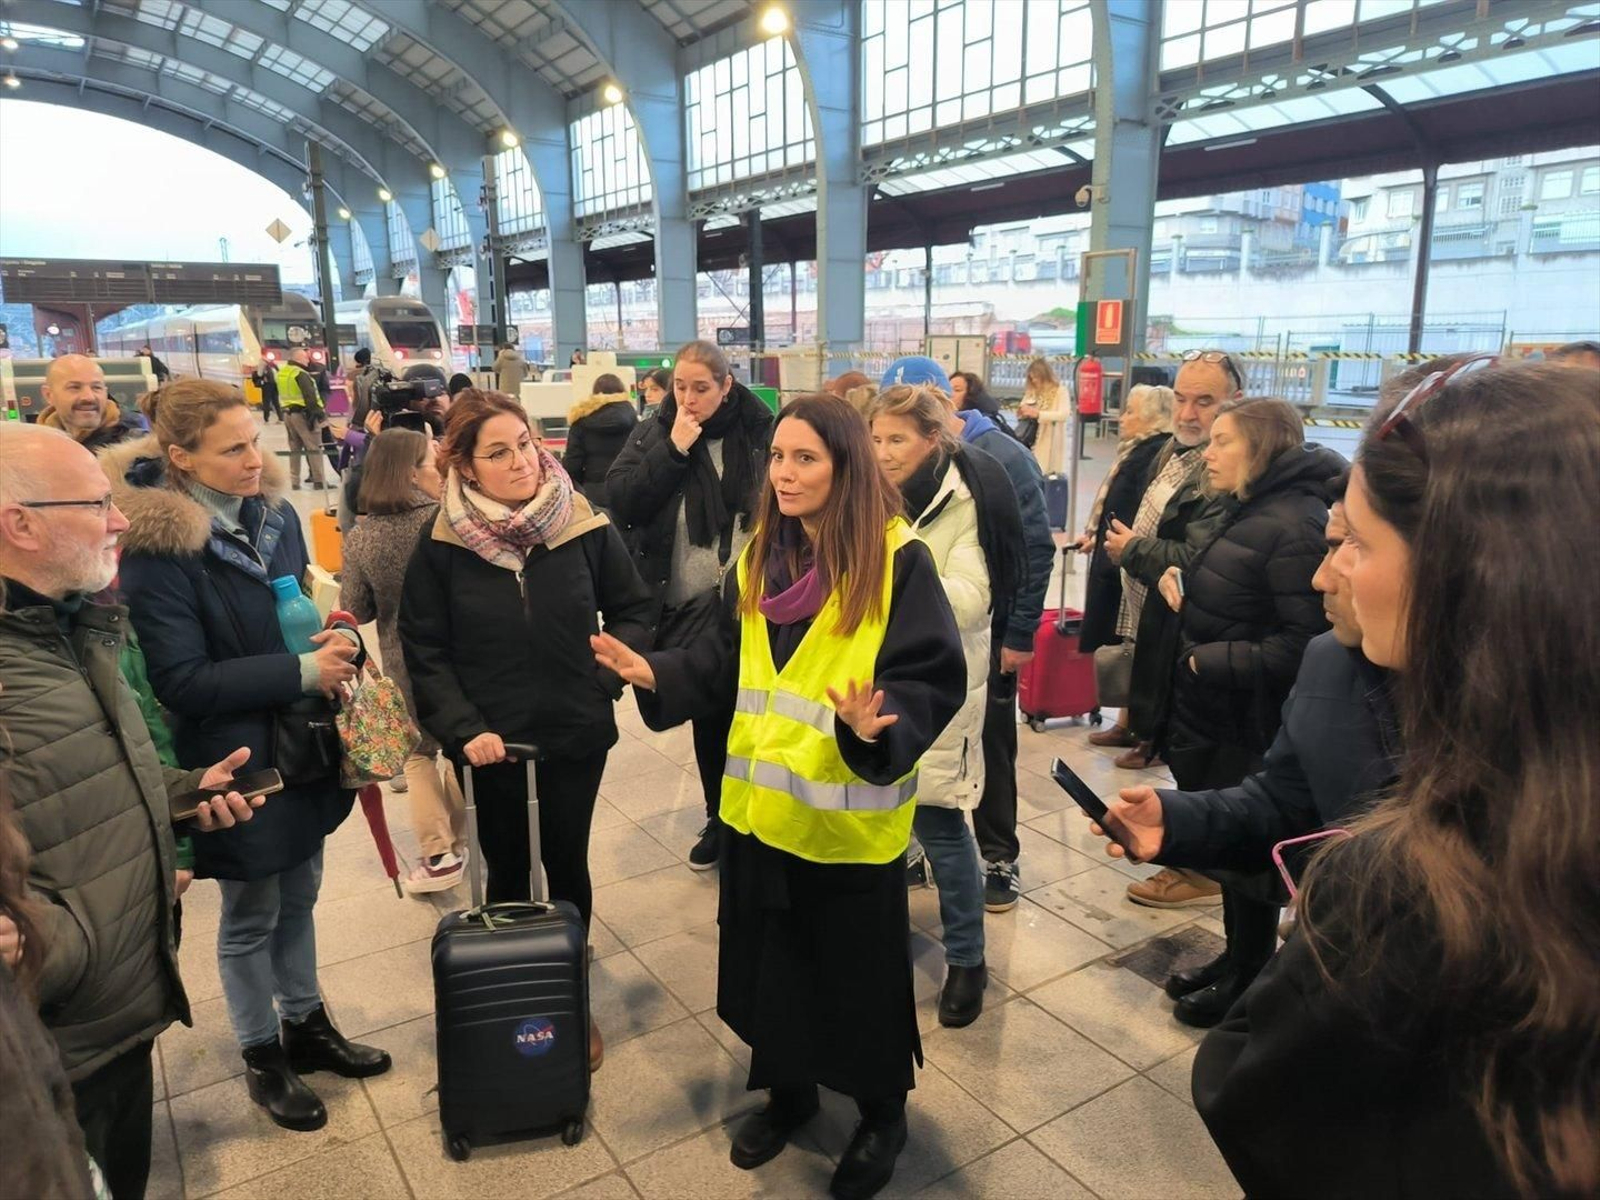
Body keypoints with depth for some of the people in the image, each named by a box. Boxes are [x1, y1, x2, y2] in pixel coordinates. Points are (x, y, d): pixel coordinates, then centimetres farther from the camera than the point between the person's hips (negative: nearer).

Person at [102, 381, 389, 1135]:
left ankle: (305, 1024, 41)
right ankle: (262, 1056, 35)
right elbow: (180, 681, -21)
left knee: (299, 897, 21)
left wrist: (336, 640, -11)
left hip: (303, 746, 6)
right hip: (238, 761, -6)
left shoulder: (273, 512, 0)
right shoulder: (156, 545, -20)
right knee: (250, 917, 14)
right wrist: (301, 672, -25)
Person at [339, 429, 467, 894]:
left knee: (418, 754, 18)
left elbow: (355, 611, -6)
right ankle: (458, 842, 32)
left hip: (405, 663, 1)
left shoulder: (360, 538, -11)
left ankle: (438, 853, 15)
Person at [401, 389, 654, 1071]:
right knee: (506, 872, 16)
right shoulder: (442, 543, -9)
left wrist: (609, 669, -13)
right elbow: (423, 649, -5)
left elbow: (632, 608, 2)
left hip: (576, 734, 1)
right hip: (492, 741, 0)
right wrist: (461, 728, -14)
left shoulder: (586, 527, -9)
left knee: (568, 865, 16)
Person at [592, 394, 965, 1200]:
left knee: (858, 971, 12)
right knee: (769, 959, 19)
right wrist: (656, 674, -2)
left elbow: (933, 679, -17)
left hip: (850, 812, -5)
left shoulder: (898, 561, -15)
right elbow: (729, 662, 11)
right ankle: (788, 1090, 44)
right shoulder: (760, 557, 4)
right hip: (763, 801, 6)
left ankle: (882, 1114, 37)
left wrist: (877, 724, -35)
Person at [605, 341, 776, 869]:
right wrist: (674, 449, -19)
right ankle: (719, 819, 32)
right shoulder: (653, 434, 0)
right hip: (688, 608, 2)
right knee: (708, 712, 15)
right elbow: (621, 500, -12)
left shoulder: (760, 430, -5)